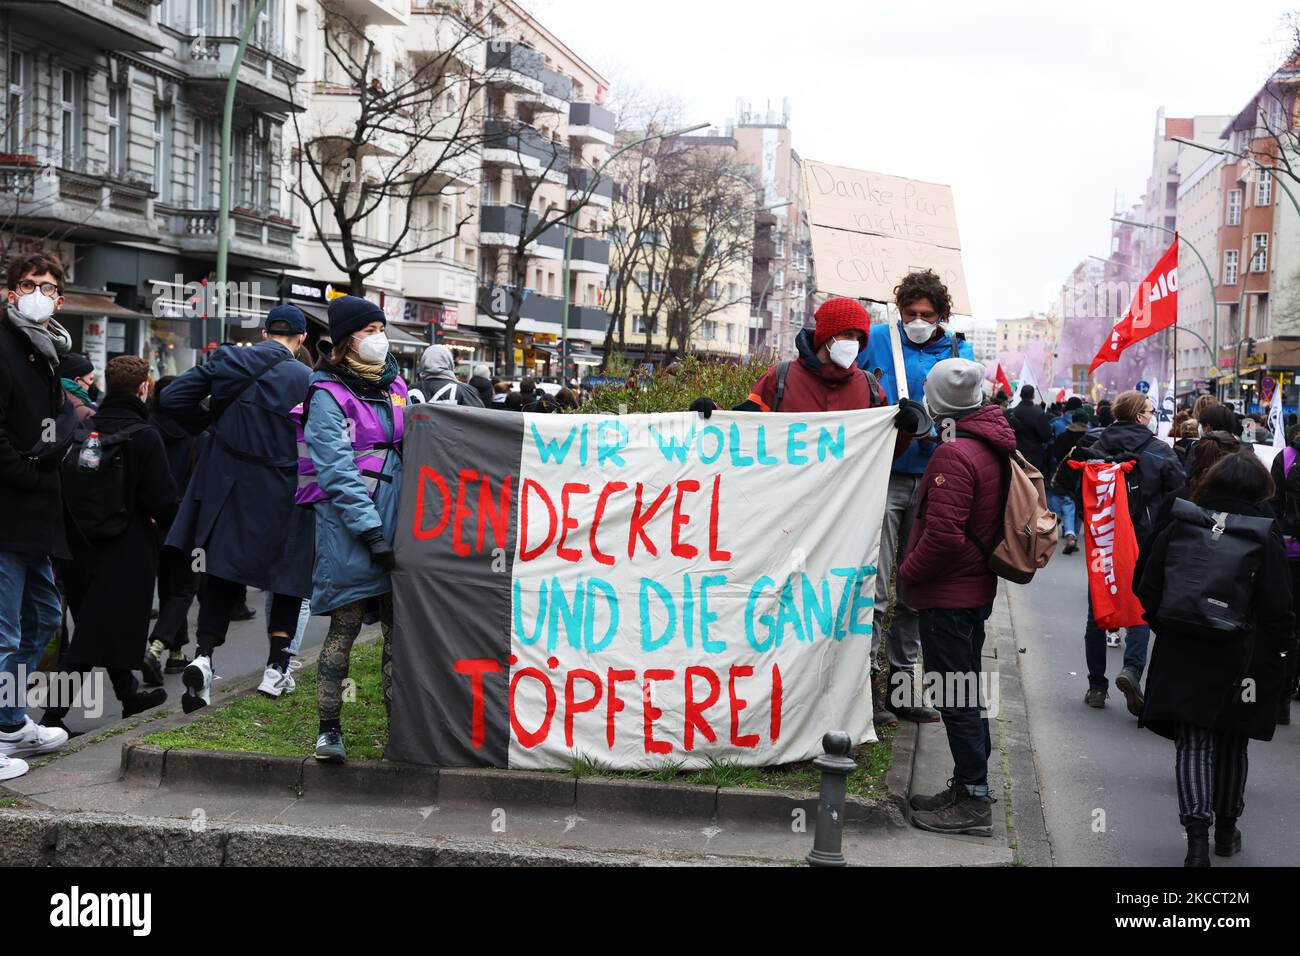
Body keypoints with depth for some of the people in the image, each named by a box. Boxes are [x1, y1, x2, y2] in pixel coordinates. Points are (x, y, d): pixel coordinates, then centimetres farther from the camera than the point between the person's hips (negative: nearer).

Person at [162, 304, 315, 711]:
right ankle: (275, 667, 12)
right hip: (282, 496, -3)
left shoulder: (227, 361, 0)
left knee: (221, 576, 13)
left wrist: (213, 418, 14)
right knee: (289, 577, 13)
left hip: (227, 490, 3)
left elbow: (172, 398, 0)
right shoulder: (306, 379, -9)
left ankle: (204, 654, -6)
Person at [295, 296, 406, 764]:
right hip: (348, 528, -6)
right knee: (346, 624, -6)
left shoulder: (394, 386, 15)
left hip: (395, 521, 6)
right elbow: (337, 470, -13)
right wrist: (370, 531, -19)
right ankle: (329, 729, 1)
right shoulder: (328, 395, -5)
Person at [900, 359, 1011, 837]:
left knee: (956, 696, -3)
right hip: (976, 587, 10)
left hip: (947, 595, -10)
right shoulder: (993, 447, 9)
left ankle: (973, 800, 2)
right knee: (966, 690, 17)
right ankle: (969, 789, 27)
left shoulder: (954, 454, -21)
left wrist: (908, 573, -12)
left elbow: (943, 534, -26)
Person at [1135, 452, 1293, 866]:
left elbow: (1146, 591, 1)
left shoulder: (1178, 527, -2)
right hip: (1240, 661, 0)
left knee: (1192, 745, 2)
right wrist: (1286, 646, 6)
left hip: (1184, 660, 0)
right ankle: (1226, 830, 30)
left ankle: (1197, 831, -15)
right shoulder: (1265, 537, -9)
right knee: (1231, 746, 16)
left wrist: (1166, 625, 16)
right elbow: (1278, 607, -9)